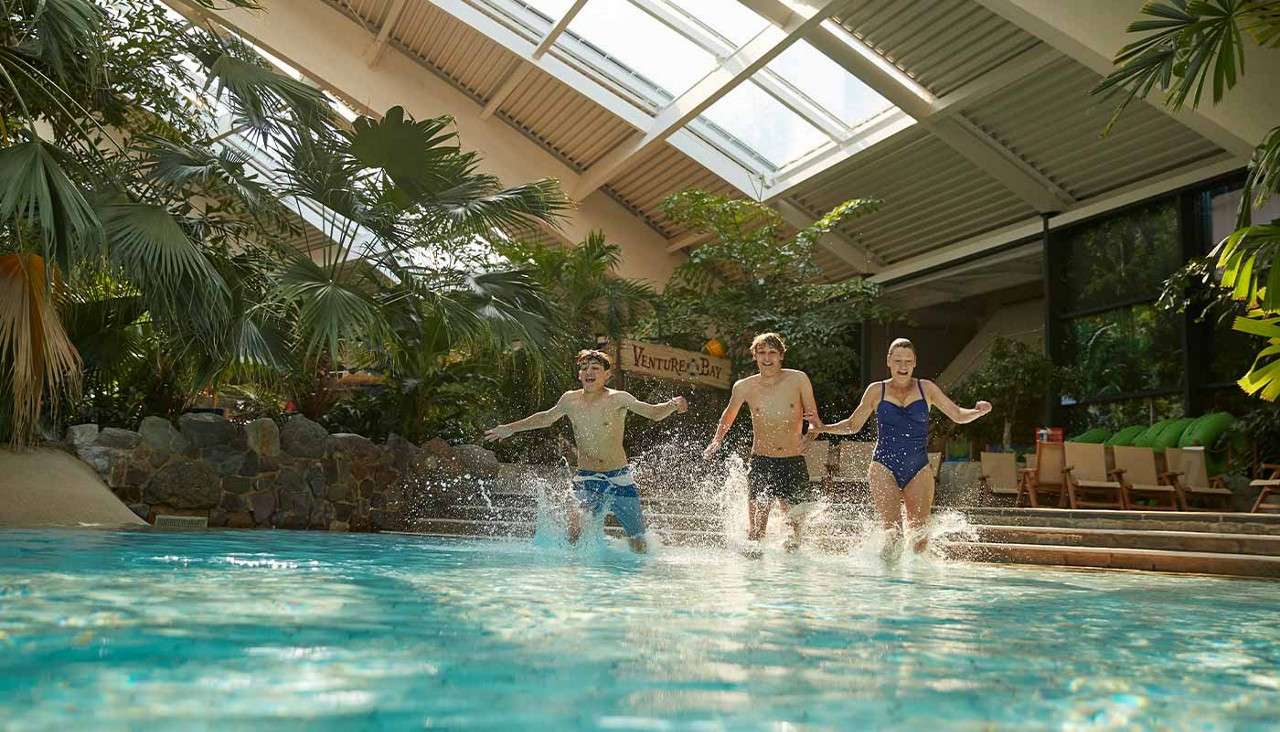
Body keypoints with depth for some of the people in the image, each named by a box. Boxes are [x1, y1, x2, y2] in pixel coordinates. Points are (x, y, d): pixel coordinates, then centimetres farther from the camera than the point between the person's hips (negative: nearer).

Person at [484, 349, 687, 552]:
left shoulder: (617, 398, -8)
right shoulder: (570, 400, 2)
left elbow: (653, 413, -11)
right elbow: (546, 418, 21)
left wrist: (672, 405, -33)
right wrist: (510, 428, 26)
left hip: (619, 477, -1)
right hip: (586, 479, 2)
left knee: (638, 543, 6)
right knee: (573, 529, -24)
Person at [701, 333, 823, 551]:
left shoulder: (798, 380, -2)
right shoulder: (744, 387, 1)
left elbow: (815, 420, 3)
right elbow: (729, 414, 21)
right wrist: (717, 441, 12)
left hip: (794, 462, 0)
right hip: (760, 462, 0)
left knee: (795, 522, 8)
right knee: (755, 528, -7)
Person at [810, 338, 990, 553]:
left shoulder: (926, 389, 8)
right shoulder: (876, 391, 7)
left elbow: (959, 416, 12)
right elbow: (853, 424, 15)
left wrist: (978, 411, -9)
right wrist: (822, 428, 0)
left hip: (918, 469, 1)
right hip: (884, 467, -1)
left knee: (919, 535, -1)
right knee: (891, 531, -12)